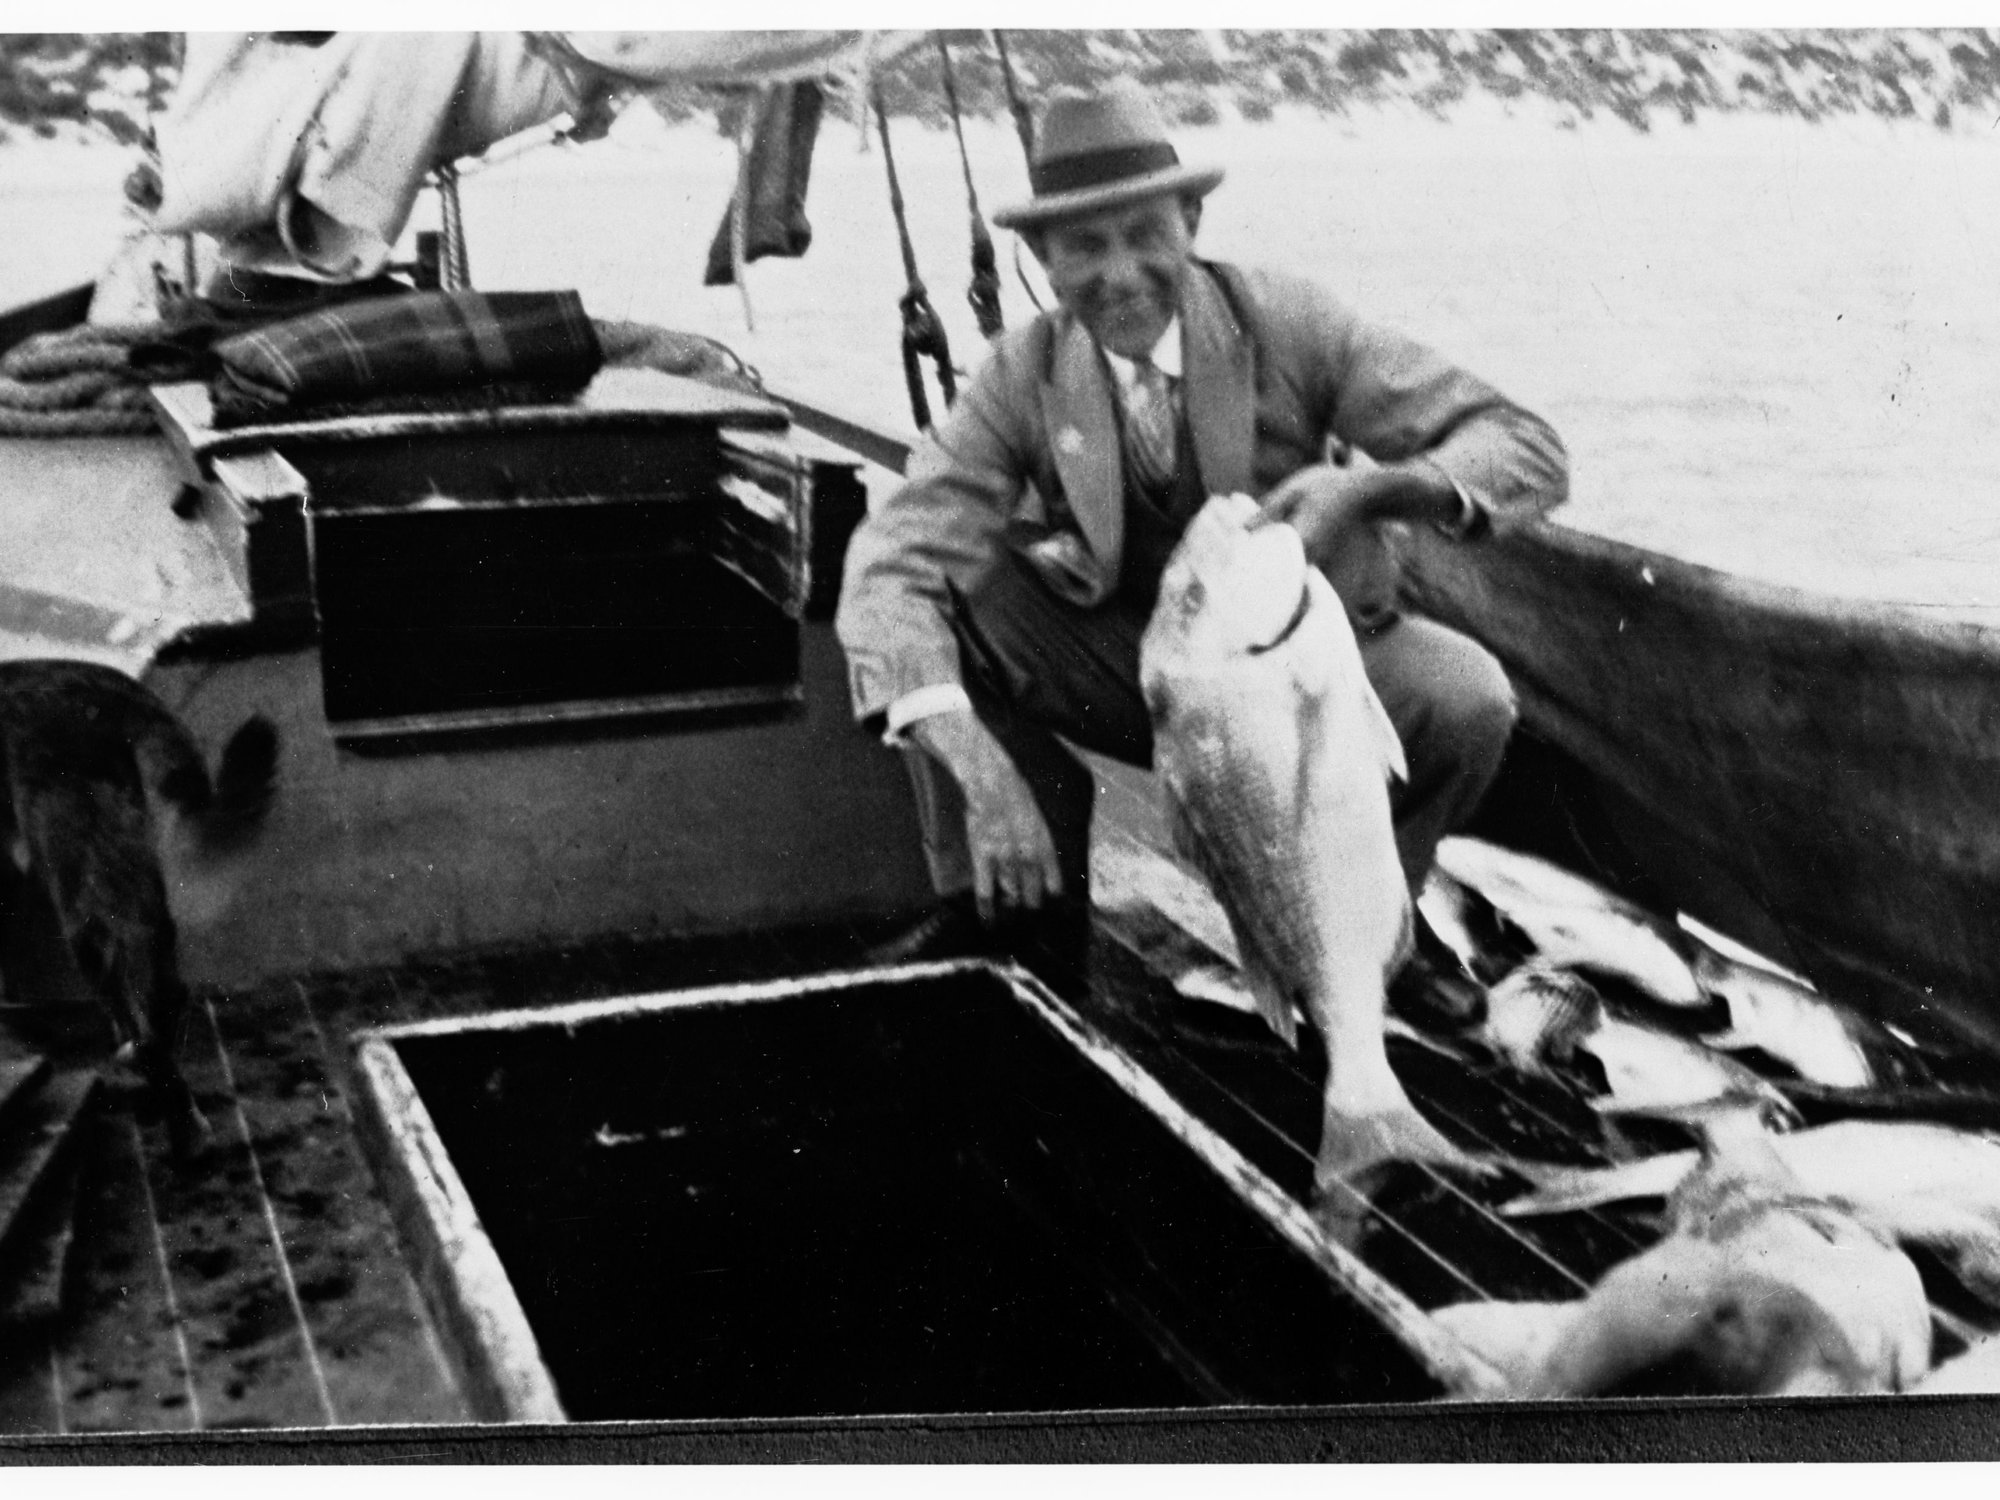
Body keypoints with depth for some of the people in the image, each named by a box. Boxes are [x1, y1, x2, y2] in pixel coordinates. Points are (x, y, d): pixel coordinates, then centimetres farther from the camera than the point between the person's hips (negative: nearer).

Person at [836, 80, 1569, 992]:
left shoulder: (1282, 325, -17)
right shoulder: (1025, 376, -15)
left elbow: (1531, 453, -19)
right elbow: (891, 560, -27)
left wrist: (1372, 485, -42)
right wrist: (976, 766, -43)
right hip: (1126, 669, 1)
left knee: (1468, 698, -30)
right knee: (937, 593, -21)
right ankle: (1006, 907, -7)